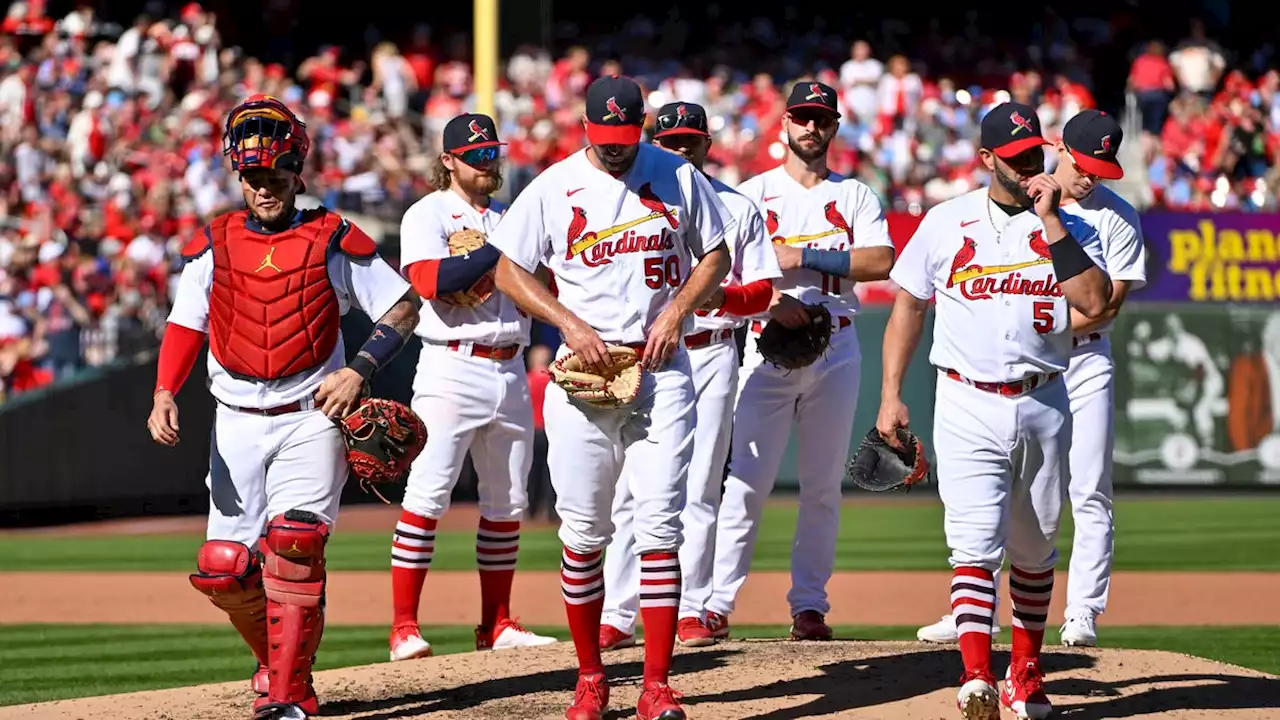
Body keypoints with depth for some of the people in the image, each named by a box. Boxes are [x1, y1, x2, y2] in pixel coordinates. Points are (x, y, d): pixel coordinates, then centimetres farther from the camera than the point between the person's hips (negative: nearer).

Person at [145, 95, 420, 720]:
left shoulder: (333, 240, 0)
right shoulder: (213, 245, 8)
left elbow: (403, 306, 3)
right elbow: (186, 324, 7)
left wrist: (359, 370, -12)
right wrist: (164, 393, -11)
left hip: (312, 417, -3)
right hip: (237, 425, 3)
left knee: (294, 544, -20)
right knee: (222, 569, -1)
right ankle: (276, 656, 26)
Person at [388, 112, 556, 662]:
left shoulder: (511, 218, 18)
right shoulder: (428, 215, 0)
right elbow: (431, 281, -18)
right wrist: (501, 249, -18)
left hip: (510, 372, 6)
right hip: (453, 369, -6)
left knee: (507, 501, 8)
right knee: (428, 493, -11)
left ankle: (496, 623, 16)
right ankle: (404, 627, -12)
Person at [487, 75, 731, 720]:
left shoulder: (679, 177, 3)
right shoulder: (553, 187, 1)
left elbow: (715, 255, 12)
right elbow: (510, 272, 5)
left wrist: (677, 310, -5)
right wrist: (570, 323, -8)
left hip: (662, 370, 0)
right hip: (583, 373, 0)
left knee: (659, 527, -7)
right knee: (583, 532, 2)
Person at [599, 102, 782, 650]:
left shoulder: (737, 208, 11)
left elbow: (762, 291, 8)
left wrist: (724, 295, -13)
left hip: (711, 354, 1)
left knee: (700, 490, 0)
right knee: (630, 487, -6)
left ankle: (692, 611, 4)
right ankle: (617, 615, -5)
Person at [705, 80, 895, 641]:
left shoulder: (856, 196, 11)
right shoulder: (753, 193, 7)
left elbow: (880, 260, -5)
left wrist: (803, 257, -12)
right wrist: (772, 296, -24)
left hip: (835, 348, 2)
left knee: (823, 485, 4)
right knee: (747, 479, -9)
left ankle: (809, 605, 8)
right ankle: (717, 601, -10)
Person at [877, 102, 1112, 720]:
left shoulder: (1069, 226, 3)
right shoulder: (946, 223, 4)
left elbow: (1095, 303, -13)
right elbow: (908, 304, 11)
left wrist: (1050, 222, -14)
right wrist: (890, 395, 5)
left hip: (1043, 407, 2)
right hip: (968, 407, -2)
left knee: (1034, 551, 11)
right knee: (976, 543, -14)